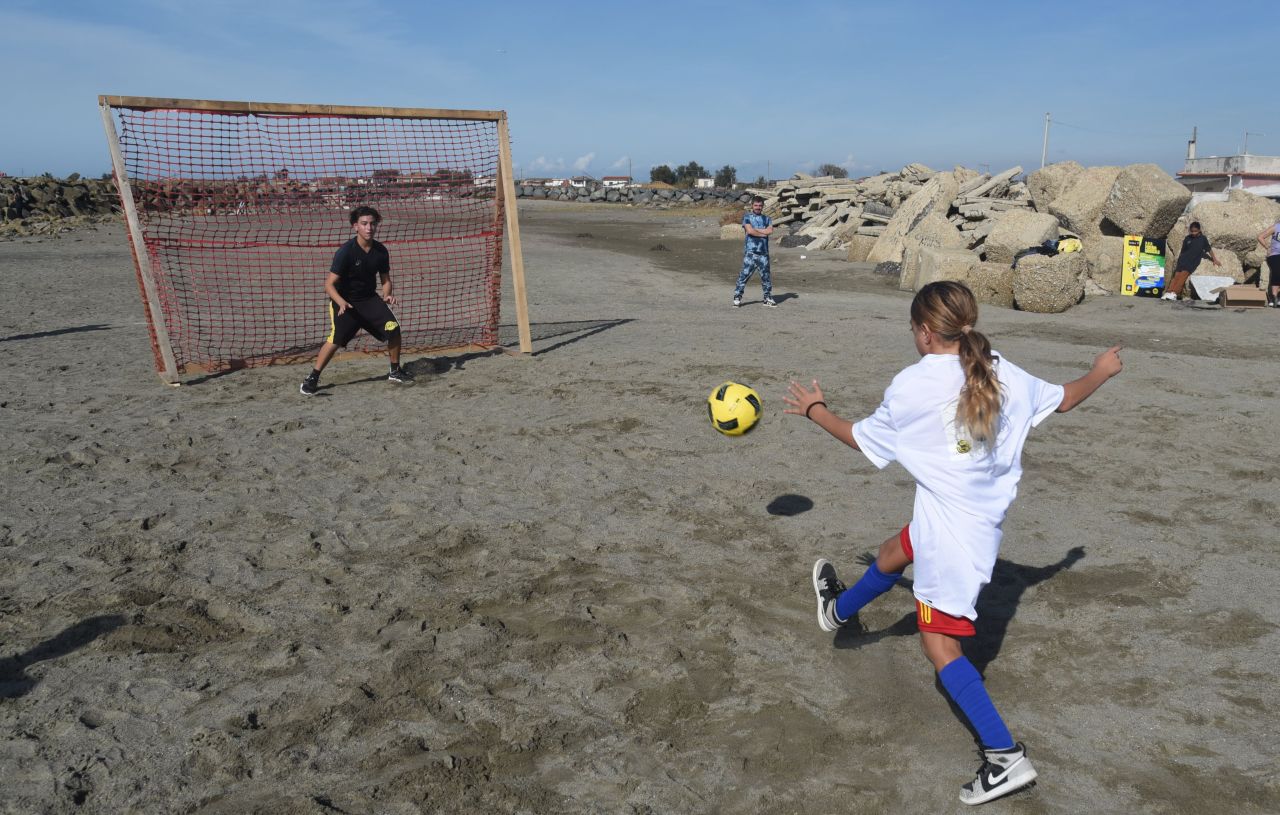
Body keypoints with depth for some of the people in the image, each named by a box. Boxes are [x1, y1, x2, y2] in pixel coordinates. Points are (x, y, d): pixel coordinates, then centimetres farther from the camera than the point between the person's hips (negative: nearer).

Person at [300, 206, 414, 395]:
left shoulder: (381, 251, -4)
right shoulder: (345, 251, -19)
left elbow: (386, 280, 11)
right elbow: (329, 284, -19)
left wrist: (387, 295, -11)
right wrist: (341, 302, -37)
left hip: (369, 299, 5)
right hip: (344, 302, -5)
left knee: (393, 327, -13)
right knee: (336, 339, -21)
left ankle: (395, 371, 8)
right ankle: (312, 378, -6)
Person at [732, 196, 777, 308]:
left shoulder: (767, 218, 14)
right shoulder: (747, 217, 5)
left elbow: (770, 231, -4)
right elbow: (749, 231, -11)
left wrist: (755, 229, -6)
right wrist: (763, 233, -2)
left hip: (763, 252, 4)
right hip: (750, 251, -3)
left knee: (766, 276, 8)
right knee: (744, 274, -7)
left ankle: (768, 298, 17)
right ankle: (737, 298, -2)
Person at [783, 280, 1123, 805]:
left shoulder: (912, 385, -17)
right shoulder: (1002, 374, -2)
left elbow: (863, 440, -3)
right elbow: (1063, 399, 14)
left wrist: (813, 409, 13)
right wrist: (1103, 370, 35)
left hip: (947, 525, -8)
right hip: (984, 516, 8)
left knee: (939, 644, 2)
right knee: (891, 555, 30)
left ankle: (1005, 756, 1)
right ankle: (839, 610, 57)